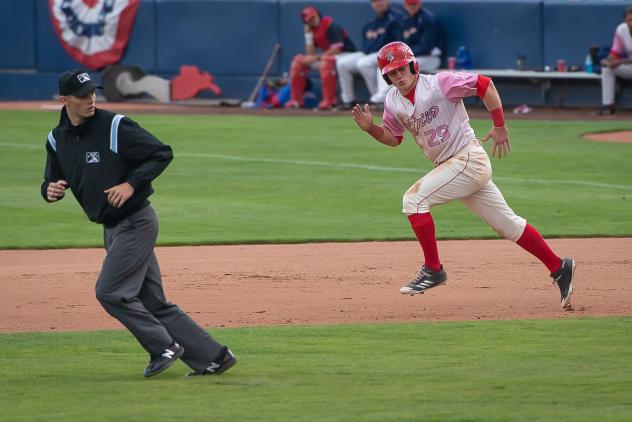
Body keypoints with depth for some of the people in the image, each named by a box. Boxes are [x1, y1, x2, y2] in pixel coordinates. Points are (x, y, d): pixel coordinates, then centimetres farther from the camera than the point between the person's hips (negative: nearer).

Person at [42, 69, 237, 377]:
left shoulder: (115, 127, -13)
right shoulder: (57, 139, 6)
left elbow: (163, 153, -11)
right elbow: (52, 181, 15)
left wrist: (132, 184, -21)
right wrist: (50, 190, -9)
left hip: (137, 222, -7)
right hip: (112, 229, 7)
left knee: (109, 292, -13)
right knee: (153, 302, 7)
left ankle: (164, 347, 0)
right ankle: (212, 357, 11)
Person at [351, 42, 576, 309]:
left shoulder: (439, 84, -15)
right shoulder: (393, 102, 7)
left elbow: (485, 85, -12)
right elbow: (394, 138, 18)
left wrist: (500, 127, -12)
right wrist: (371, 128, -1)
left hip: (469, 159, -8)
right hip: (448, 166, 8)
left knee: (414, 198, -17)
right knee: (508, 224, 9)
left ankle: (433, 270, -10)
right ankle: (558, 268, 16)